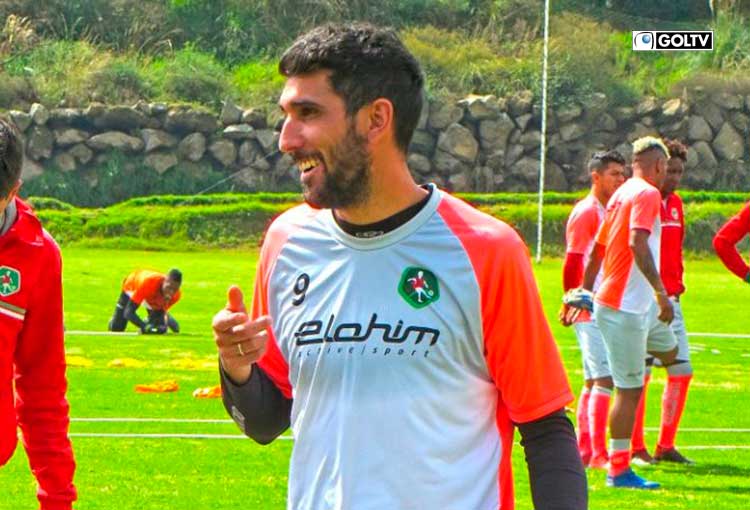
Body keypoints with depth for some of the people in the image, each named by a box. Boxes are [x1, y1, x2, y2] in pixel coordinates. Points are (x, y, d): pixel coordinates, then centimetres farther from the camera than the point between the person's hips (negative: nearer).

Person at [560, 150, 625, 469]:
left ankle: (583, 451, 15)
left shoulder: (608, 212, 17)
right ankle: (597, 453, -14)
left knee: (593, 381, 11)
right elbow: (572, 263, -14)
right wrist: (573, 302, -11)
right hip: (591, 311, -10)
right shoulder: (586, 213, -11)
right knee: (604, 379, -13)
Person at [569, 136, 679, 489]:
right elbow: (637, 243, -28)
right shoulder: (647, 194, -13)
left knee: (669, 351, 26)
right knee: (629, 390, -4)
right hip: (626, 307, -10)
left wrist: (587, 291, 28)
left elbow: (597, 249, 20)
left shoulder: (621, 194, 14)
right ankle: (619, 470, 0)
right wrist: (661, 292, -29)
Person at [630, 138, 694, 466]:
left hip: (670, 300, 8)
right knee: (639, 374, -4)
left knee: (682, 371, 6)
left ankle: (666, 445, 13)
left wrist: (677, 283, 15)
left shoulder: (675, 204, 14)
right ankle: (636, 448, 4)